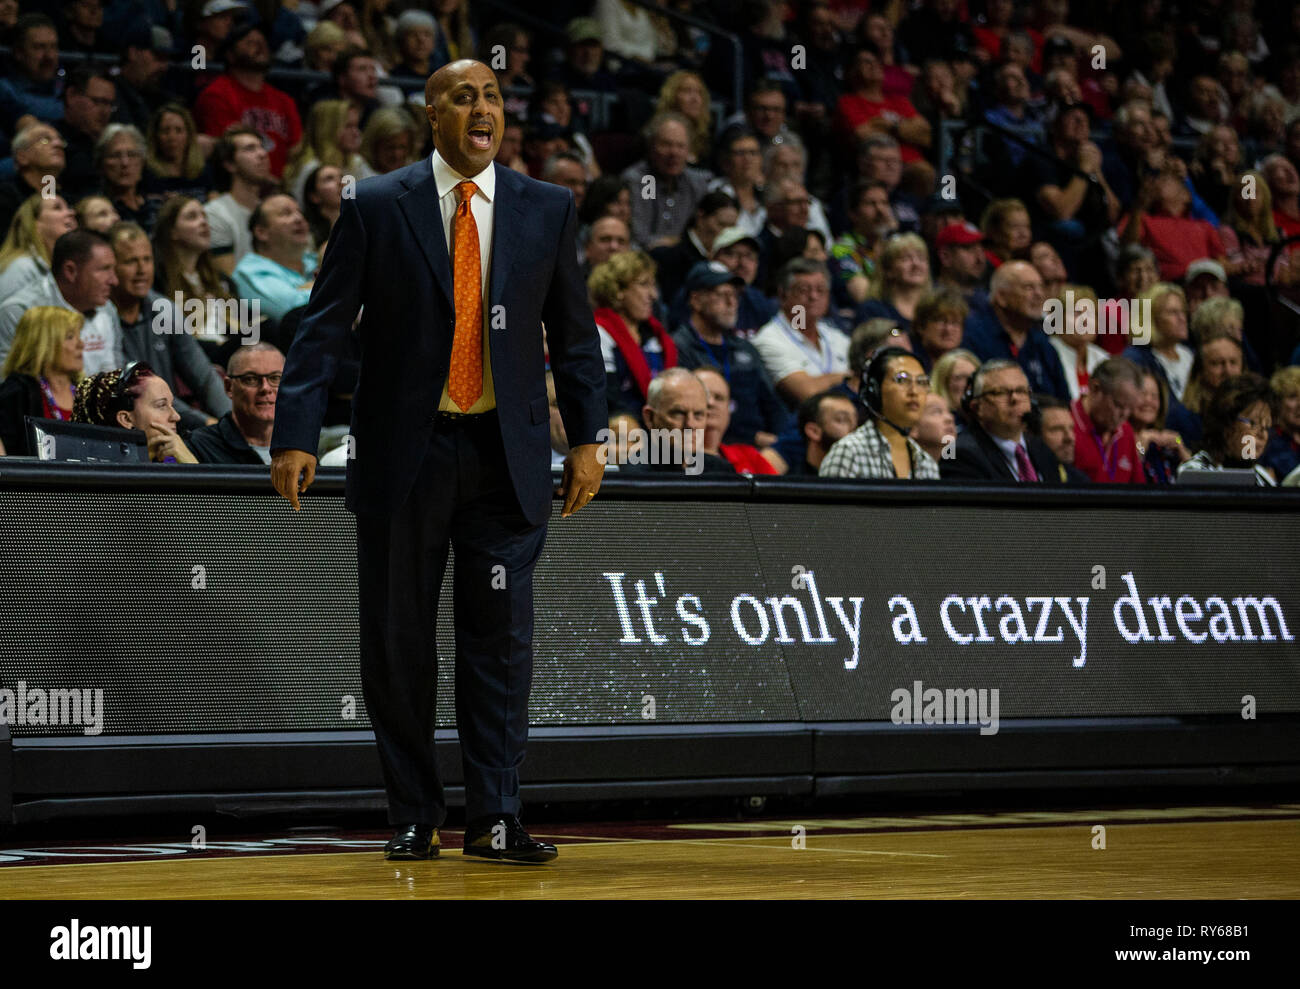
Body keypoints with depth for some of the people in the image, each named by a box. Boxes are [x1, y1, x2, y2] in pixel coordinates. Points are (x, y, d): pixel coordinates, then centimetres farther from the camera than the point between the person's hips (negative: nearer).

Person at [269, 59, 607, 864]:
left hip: (505, 456, 1)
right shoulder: (377, 207, 0)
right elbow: (325, 328, -2)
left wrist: (587, 439, 2)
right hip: (404, 453, -1)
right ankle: (414, 816, 16)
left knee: (500, 638, -2)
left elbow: (574, 334, 9)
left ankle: (495, 818, 2)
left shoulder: (548, 210, 6)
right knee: (397, 641, 4)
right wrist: (297, 436, -11)